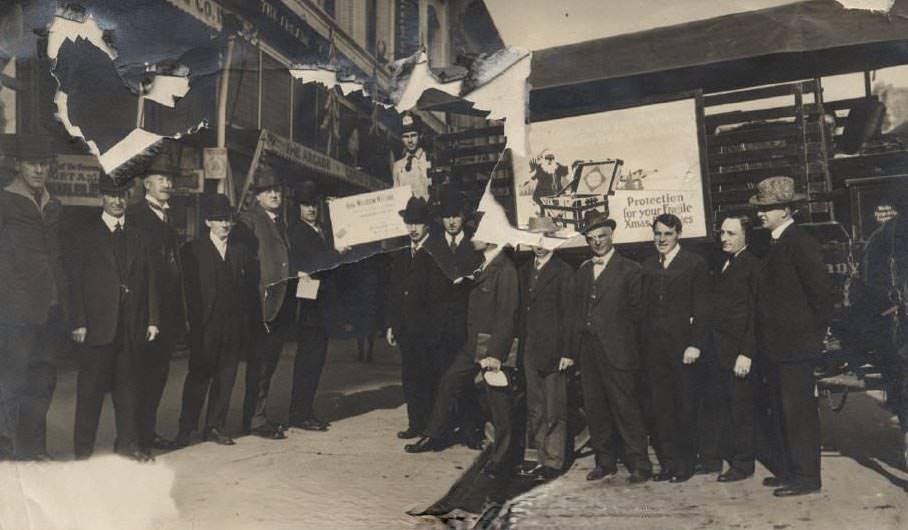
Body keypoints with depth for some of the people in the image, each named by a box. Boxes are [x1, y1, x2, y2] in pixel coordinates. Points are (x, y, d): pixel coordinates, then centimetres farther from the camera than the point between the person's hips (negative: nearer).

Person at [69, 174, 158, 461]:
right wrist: (78, 322, -10)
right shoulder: (86, 234, 3)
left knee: (128, 383, 8)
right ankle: (83, 448, 14)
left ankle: (128, 441, 18)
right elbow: (76, 281, -2)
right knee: (91, 386, 3)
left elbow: (148, 279, 10)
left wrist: (152, 319, 4)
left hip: (131, 324, 3)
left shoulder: (137, 235, 12)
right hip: (97, 322, -3)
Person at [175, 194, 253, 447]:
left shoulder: (241, 250, 13)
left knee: (226, 377, 7)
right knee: (199, 376, 1)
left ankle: (215, 427, 17)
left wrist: (244, 321, 5)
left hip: (234, 327, 4)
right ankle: (186, 429, 13)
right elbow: (188, 288, -2)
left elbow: (249, 288, 12)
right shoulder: (193, 250, 2)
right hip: (205, 327, -3)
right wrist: (194, 321, -8)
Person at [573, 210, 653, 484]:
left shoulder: (629, 269, -1)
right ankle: (605, 461, 22)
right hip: (588, 350, 6)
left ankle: (639, 464, 8)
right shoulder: (583, 271, 15)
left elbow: (637, 311, 0)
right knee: (595, 408, 10)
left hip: (616, 351, -5)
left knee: (625, 407, -3)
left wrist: (623, 341, 0)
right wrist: (577, 343, 6)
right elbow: (578, 308, 13)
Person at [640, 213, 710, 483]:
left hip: (683, 345, -4)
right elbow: (644, 307, 10)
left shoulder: (695, 264, -2)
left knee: (686, 407, 5)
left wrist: (695, 345, -13)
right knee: (659, 407, 8)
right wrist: (643, 343, 4)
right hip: (654, 347, 4)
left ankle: (686, 463, 18)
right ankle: (668, 462, 19)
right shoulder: (648, 266, 12)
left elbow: (702, 308, -6)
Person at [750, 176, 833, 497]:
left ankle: (806, 477, 10)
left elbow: (821, 292, -18)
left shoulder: (801, 244, -14)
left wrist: (816, 333, -8)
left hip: (796, 346, -9)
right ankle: (792, 469, 28)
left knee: (799, 412, -1)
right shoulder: (776, 244, 13)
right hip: (777, 346, 9)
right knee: (788, 411, 17)